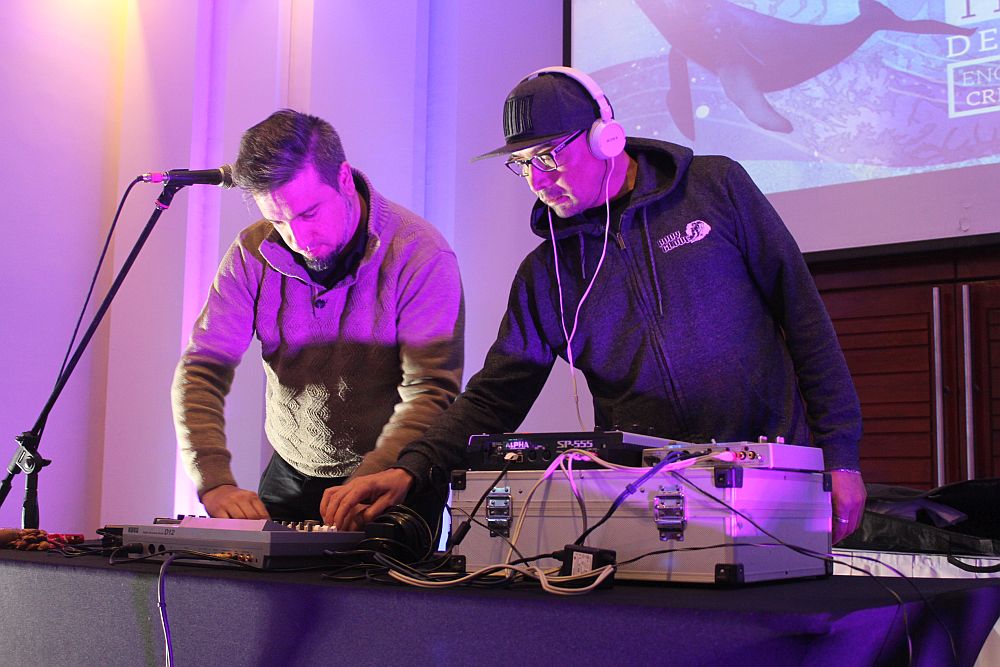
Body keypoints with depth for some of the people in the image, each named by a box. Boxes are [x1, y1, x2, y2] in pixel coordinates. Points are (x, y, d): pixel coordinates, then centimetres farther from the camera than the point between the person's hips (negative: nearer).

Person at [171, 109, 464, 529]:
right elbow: (201, 370, -6)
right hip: (292, 476, 3)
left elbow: (431, 392, -22)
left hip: (395, 485, -3)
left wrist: (368, 483, -36)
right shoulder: (253, 254, -4)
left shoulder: (421, 256, -16)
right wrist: (215, 482, -22)